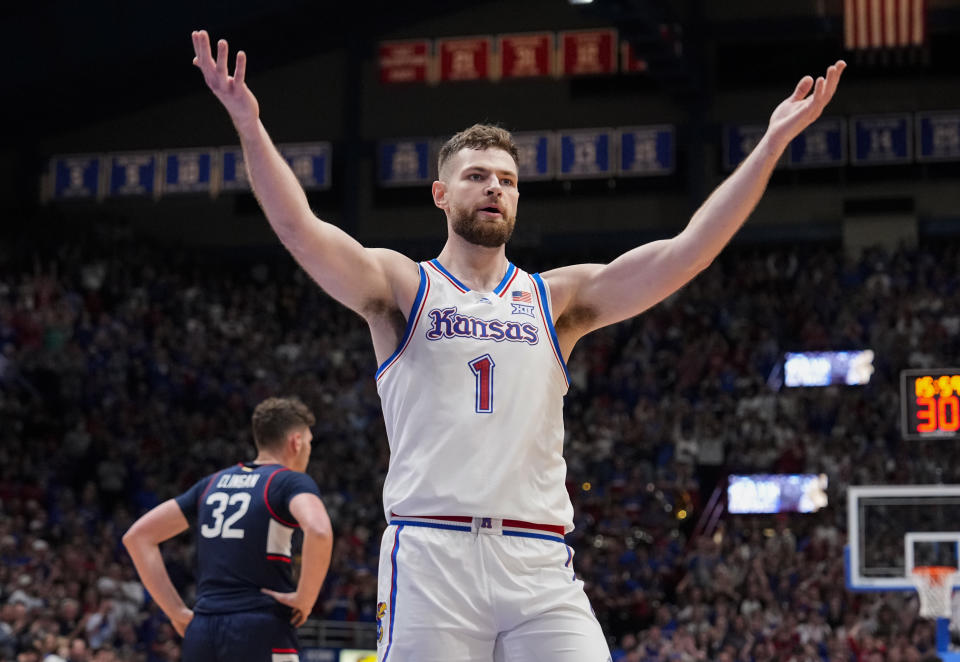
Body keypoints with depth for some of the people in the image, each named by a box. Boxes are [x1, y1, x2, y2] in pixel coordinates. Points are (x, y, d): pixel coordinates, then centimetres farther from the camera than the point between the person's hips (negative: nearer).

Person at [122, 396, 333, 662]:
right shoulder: (291, 481, -1)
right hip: (260, 634, -6)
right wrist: (305, 598, -10)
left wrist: (177, 611, 13)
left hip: (201, 634, 6)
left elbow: (137, 536, 17)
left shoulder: (212, 483, 18)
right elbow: (319, 531, -24)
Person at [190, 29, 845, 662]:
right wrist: (250, 125, -20)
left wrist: (774, 141, 2)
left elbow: (685, 253, 8)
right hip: (431, 555, -2)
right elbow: (301, 229, -6)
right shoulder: (403, 288, 10)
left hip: (539, 567, 2)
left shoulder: (558, 298, 16)